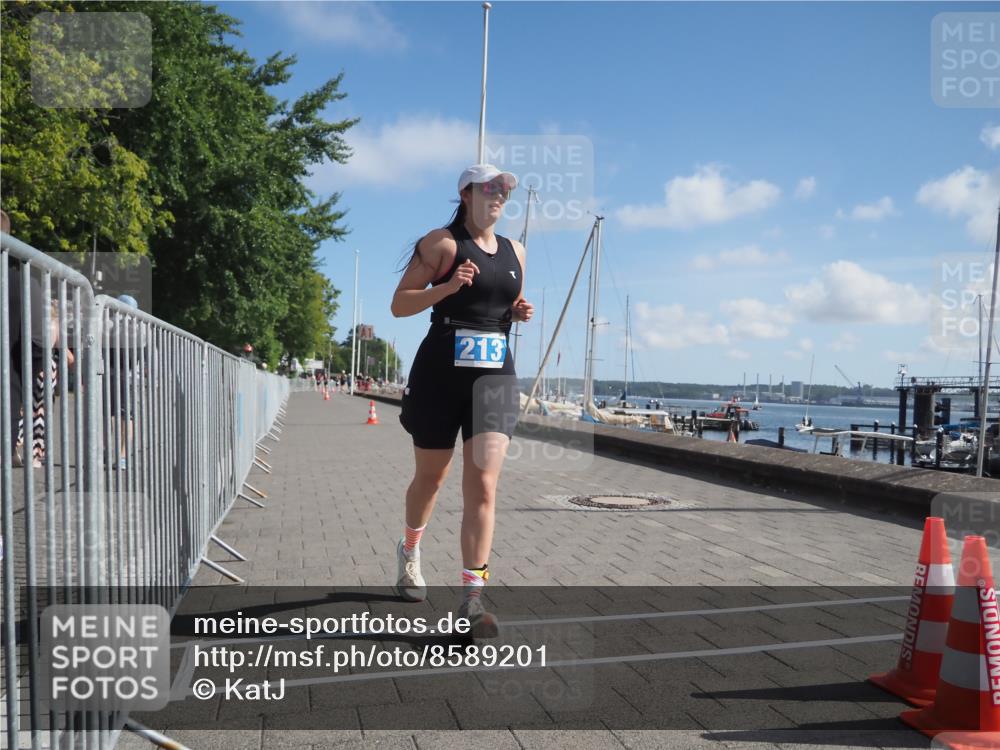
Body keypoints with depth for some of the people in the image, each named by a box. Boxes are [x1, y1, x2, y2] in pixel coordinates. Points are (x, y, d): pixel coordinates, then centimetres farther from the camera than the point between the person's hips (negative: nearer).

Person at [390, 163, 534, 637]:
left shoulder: (515, 251, 14)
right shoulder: (442, 242, -1)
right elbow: (399, 304, -5)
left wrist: (520, 312, 3)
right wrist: (448, 286, -19)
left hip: (496, 373, 3)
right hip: (441, 370, -3)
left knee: (483, 485, -8)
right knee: (431, 476, 12)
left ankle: (472, 595, -5)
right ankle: (410, 551, 41)